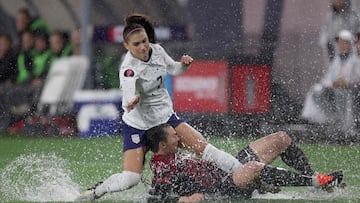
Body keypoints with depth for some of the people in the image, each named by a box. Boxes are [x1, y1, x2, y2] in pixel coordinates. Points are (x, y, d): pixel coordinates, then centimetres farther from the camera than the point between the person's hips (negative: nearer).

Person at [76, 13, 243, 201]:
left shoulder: (157, 50, -6)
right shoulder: (129, 69, -25)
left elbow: (173, 69, 13)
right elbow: (130, 92, -43)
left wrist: (184, 64, -10)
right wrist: (132, 101, -67)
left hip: (166, 116, 5)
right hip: (137, 125, -5)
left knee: (202, 146, -8)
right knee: (130, 178, -15)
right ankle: (94, 192, 8)